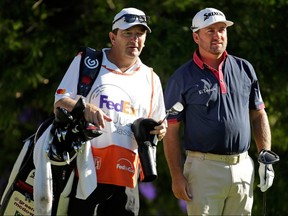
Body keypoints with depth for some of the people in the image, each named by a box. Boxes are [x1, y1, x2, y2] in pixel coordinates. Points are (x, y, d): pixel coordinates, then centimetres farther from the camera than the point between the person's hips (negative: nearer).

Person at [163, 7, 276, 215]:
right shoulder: (182, 78, 0)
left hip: (243, 167, 4)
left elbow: (258, 115, 18)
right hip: (204, 169, -4)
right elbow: (171, 131, -1)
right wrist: (177, 176, -7)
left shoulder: (244, 69, 12)